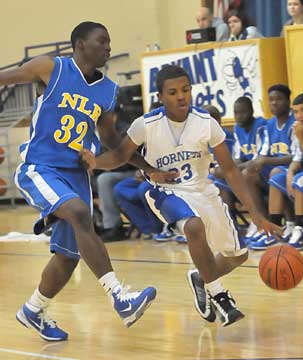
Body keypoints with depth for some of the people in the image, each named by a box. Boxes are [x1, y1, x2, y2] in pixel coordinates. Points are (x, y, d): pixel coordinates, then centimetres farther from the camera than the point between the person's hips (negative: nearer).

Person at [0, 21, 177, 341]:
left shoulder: (108, 91, 9)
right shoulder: (50, 68, -6)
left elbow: (109, 138, 21)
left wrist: (150, 169, 16)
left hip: (76, 173, 7)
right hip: (38, 168, -7)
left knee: (68, 255, 7)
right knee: (80, 213, -32)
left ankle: (33, 311, 33)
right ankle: (120, 299, -37)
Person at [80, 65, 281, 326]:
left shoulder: (206, 123, -15)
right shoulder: (146, 125, -18)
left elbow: (230, 170, -9)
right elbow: (121, 156, -4)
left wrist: (255, 214, -14)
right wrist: (95, 162, -28)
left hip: (203, 191, 4)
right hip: (167, 192, -4)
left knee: (237, 256, 9)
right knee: (195, 227, -37)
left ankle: (202, 278, 42)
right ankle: (217, 295, -17)